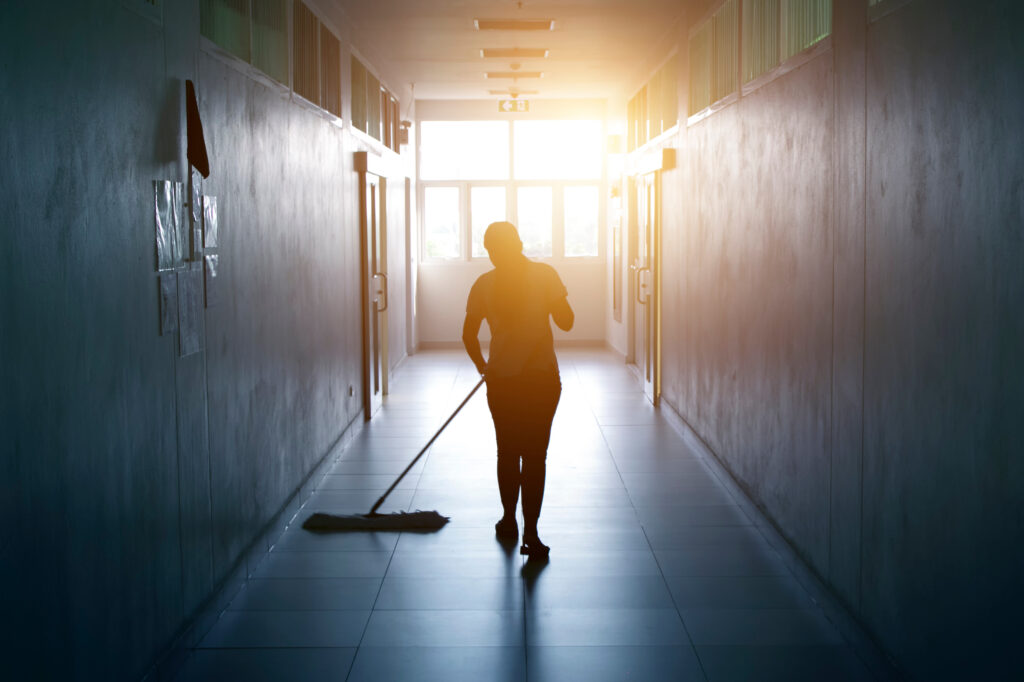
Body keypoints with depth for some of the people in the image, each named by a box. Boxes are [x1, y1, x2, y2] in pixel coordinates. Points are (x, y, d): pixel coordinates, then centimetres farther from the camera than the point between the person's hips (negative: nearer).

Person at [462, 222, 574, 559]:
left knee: (507, 453, 17)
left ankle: (509, 522, 27)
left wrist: (482, 365, 20)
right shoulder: (544, 274, -6)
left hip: (502, 380, 2)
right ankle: (530, 534, -5)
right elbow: (566, 321, -4)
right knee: (535, 455, 1)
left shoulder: (483, 284, -1)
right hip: (542, 378, -2)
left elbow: (468, 335, 3)